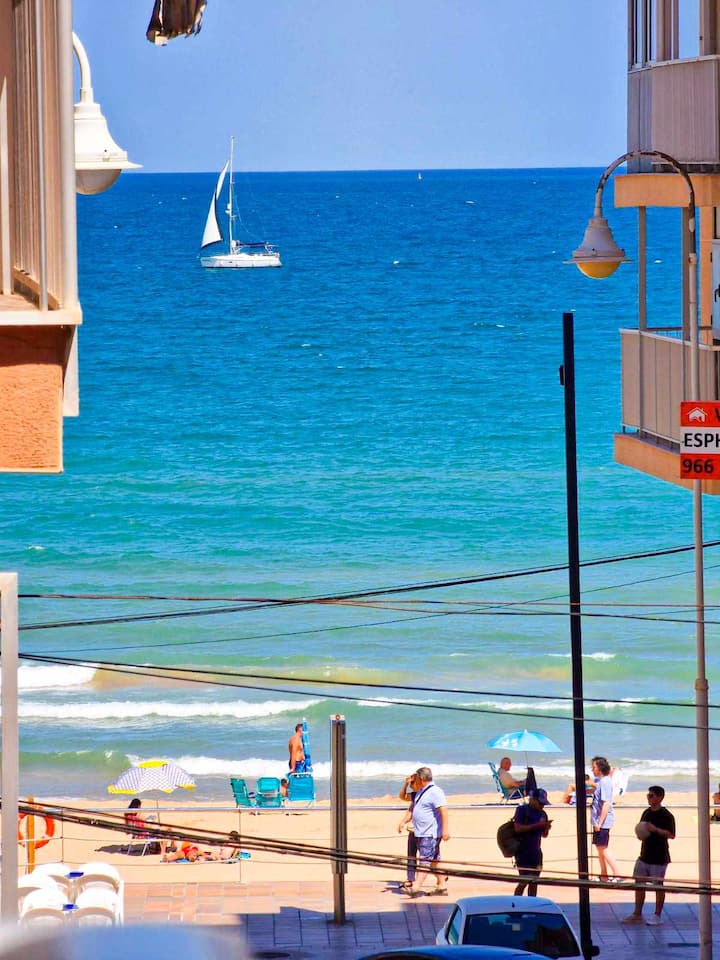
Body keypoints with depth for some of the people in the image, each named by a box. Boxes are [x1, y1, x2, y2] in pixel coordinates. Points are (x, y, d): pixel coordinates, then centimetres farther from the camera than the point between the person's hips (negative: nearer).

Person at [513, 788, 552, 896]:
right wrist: (536, 825, -22)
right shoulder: (522, 810, -7)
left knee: (534, 882, 7)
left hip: (536, 852, 7)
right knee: (524, 881, -12)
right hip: (523, 852, -7)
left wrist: (547, 827, -5)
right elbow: (517, 828, -18)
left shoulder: (542, 814, 12)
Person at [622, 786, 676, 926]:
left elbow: (671, 835, -18)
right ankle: (637, 914, 16)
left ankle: (657, 916, 10)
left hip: (659, 857, -7)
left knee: (658, 885, 1)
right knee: (639, 883, 8)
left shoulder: (666, 815, -12)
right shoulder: (647, 813, 10)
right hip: (644, 855, 7)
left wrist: (656, 829, -26)